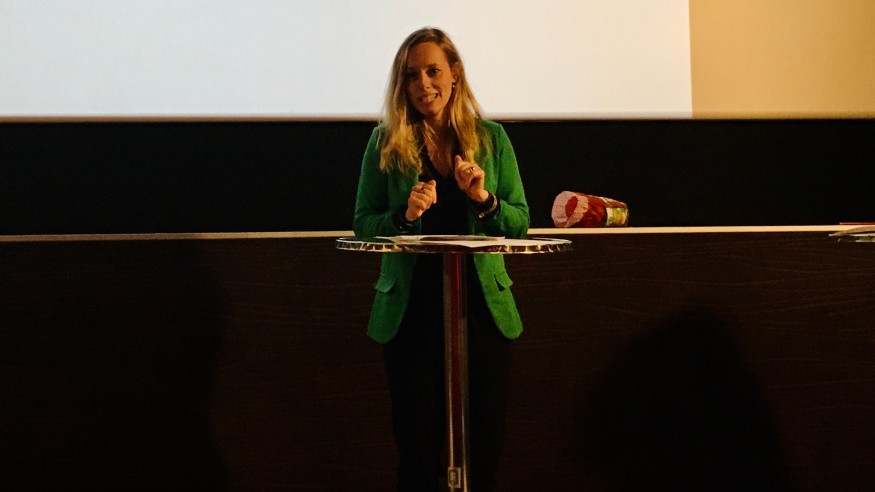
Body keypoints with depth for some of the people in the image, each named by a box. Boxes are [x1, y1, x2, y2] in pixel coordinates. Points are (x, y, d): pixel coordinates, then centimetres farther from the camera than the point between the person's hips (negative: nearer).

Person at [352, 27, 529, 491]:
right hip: (411, 308, -1)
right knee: (417, 442, 4)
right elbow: (362, 225, 2)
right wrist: (405, 215, -16)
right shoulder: (386, 141, 3)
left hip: (482, 303, 1)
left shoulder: (491, 138, 7)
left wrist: (484, 199, -12)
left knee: (483, 443, 6)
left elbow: (520, 223, 7)